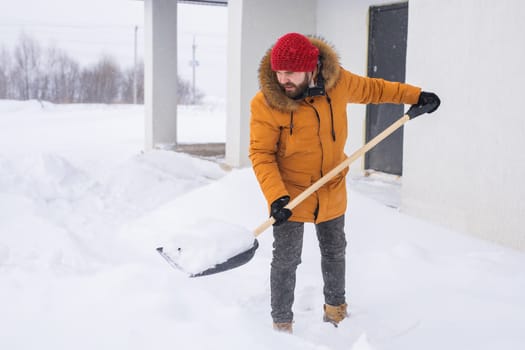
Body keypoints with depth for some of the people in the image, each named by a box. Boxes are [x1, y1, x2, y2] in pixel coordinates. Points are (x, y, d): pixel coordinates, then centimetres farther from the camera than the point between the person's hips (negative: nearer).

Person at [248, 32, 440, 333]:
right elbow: (261, 154, -19)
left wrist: (415, 95, 9)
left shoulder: (337, 81, -13)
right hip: (289, 194, -4)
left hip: (332, 190, 4)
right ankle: (282, 324, 19)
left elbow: (371, 89, 7)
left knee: (335, 252, 21)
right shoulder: (266, 103, -23)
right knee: (286, 261, 1)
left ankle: (336, 308, 44)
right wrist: (275, 196, -31)